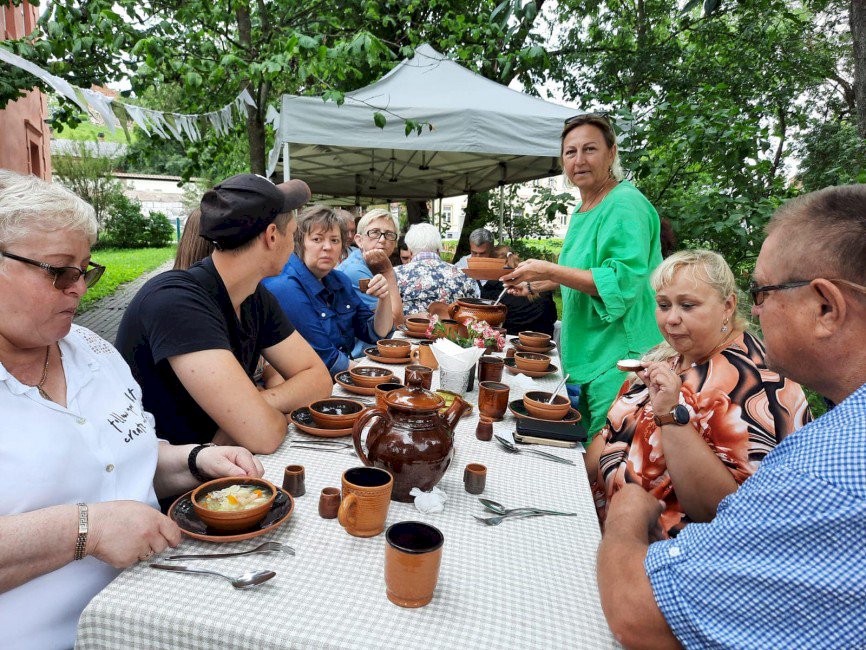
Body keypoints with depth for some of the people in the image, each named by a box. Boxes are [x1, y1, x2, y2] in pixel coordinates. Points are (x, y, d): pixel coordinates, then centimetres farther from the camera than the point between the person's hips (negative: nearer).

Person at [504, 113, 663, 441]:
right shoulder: (583, 210, 15)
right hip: (585, 355, 10)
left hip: (618, 358, -10)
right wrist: (533, 284, 20)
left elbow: (622, 281, -26)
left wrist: (549, 271, -25)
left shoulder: (627, 205, -15)